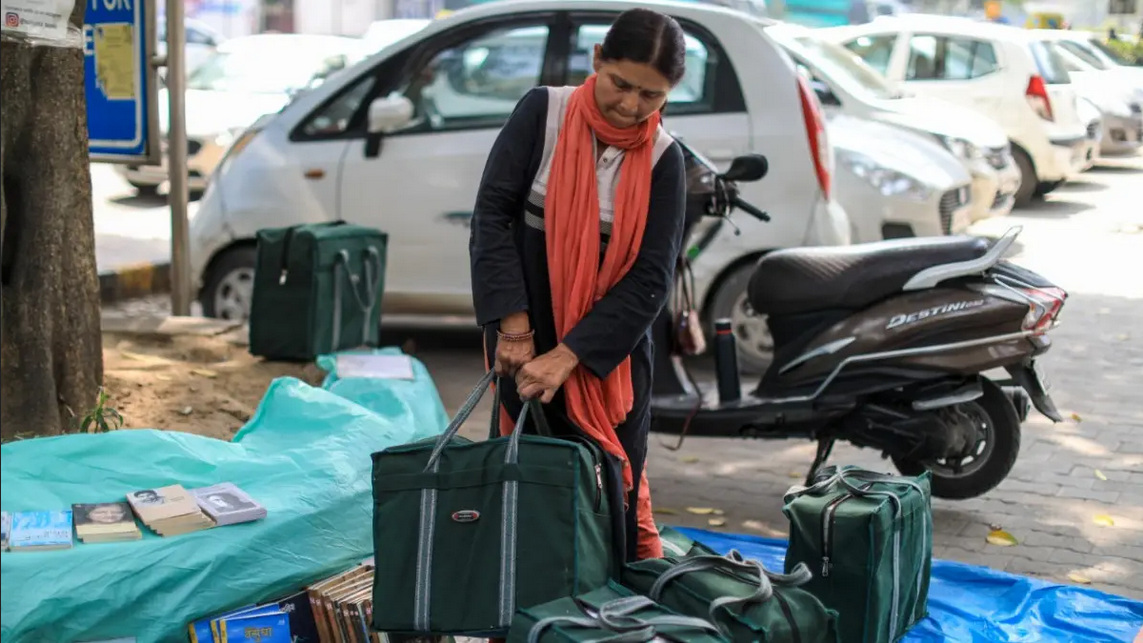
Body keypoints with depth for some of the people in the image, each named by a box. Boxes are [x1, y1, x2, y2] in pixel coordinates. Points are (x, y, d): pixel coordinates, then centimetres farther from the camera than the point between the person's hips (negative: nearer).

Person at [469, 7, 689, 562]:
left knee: (616, 493, 3)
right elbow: (493, 213, -8)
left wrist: (569, 356, -18)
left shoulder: (662, 159, -5)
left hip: (611, 349, 0)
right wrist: (514, 328, -15)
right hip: (526, 339, 0)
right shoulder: (543, 112, -5)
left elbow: (651, 277, -9)